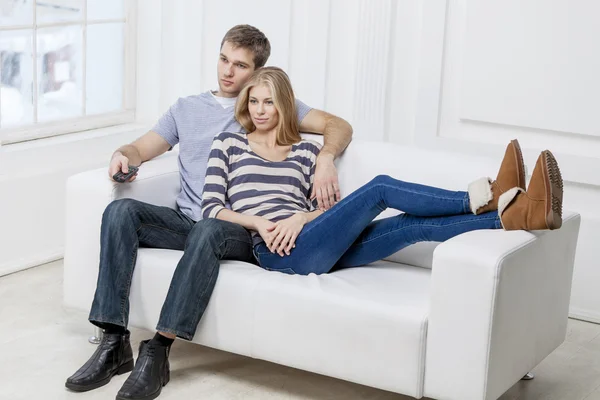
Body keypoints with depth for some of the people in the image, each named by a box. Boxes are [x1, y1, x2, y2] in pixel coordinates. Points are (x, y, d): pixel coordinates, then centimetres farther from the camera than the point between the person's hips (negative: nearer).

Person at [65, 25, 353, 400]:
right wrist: (123, 156, -4)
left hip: (237, 229, -3)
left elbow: (339, 126, 10)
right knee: (120, 210, -26)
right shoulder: (186, 108, 24)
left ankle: (158, 350, -36)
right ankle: (115, 343, -28)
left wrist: (326, 158, -12)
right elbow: (141, 148, 21)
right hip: (184, 221, 4)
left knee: (207, 231, -40)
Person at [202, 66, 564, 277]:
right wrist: (260, 223, -12)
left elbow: (327, 208, 13)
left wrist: (300, 217, -10)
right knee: (381, 188, -22)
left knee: (415, 224, -20)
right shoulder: (229, 144, 13)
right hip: (280, 253, -5)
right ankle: (482, 198, -21)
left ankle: (513, 217, -32)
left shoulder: (306, 151, 22)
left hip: (312, 248, 5)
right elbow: (211, 208, 5)